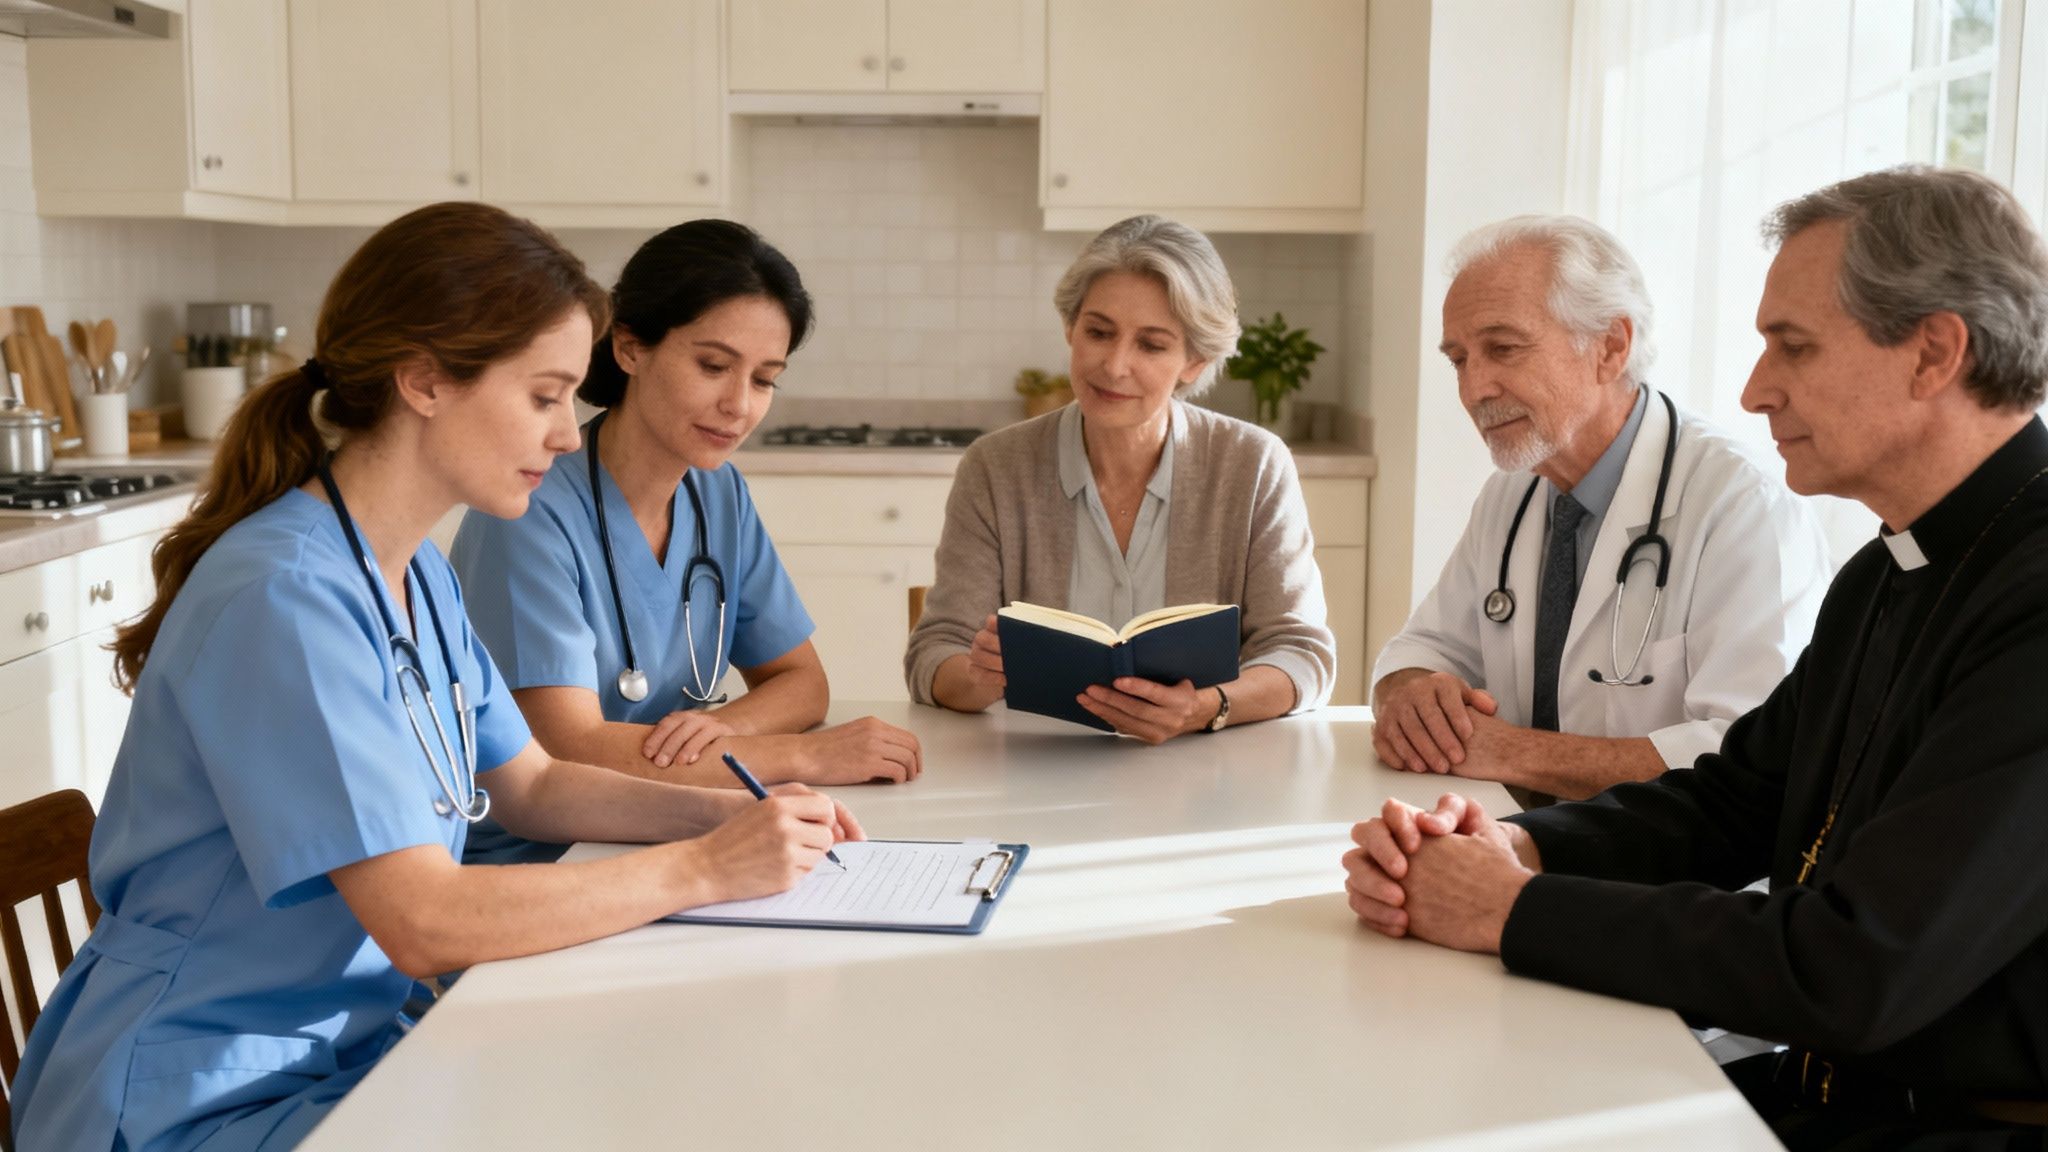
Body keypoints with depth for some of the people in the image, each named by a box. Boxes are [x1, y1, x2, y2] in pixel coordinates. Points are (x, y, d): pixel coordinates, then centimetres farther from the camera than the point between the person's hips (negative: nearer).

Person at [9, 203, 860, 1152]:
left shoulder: (418, 575, 6)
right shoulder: (286, 600, -24)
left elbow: (529, 786, 14)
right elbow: (426, 923, -27)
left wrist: (725, 813, -2)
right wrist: (699, 870, -19)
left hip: (349, 1048, 8)